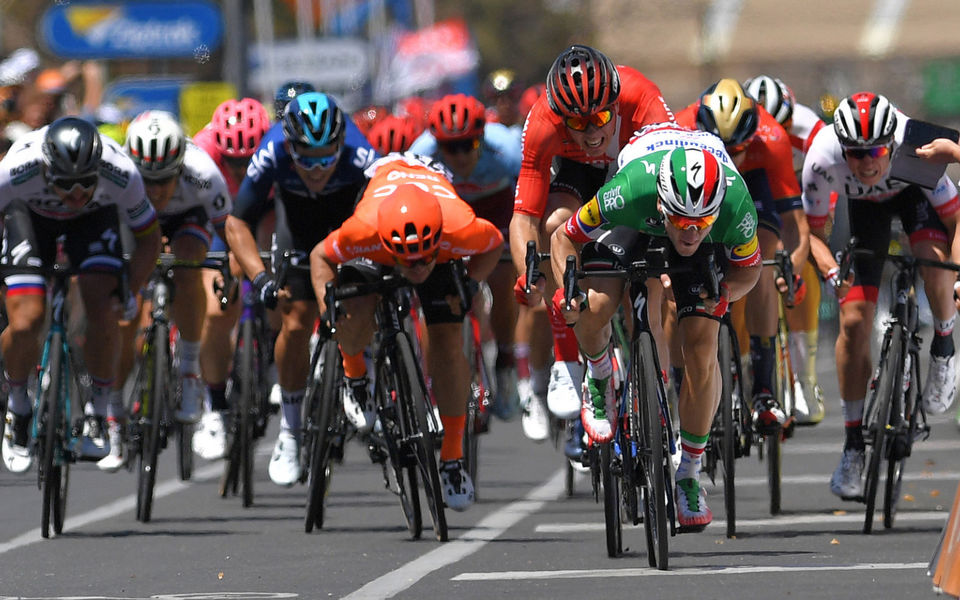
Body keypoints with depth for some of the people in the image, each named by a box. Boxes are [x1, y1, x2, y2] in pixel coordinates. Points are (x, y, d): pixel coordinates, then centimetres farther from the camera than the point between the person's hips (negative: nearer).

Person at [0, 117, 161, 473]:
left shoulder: (121, 175, -35)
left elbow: (148, 238, -16)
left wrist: (129, 294, -22)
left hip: (94, 217, 1)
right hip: (30, 214, -1)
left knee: (103, 314, -21)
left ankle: (101, 409, 2)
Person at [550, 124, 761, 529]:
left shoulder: (736, 205, -39)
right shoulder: (630, 192, -43)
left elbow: (749, 268, -15)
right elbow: (564, 238, -22)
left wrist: (725, 292, -36)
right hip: (635, 226, 0)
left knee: (701, 351, -15)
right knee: (594, 307, -27)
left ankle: (689, 474, 3)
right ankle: (599, 380, 9)